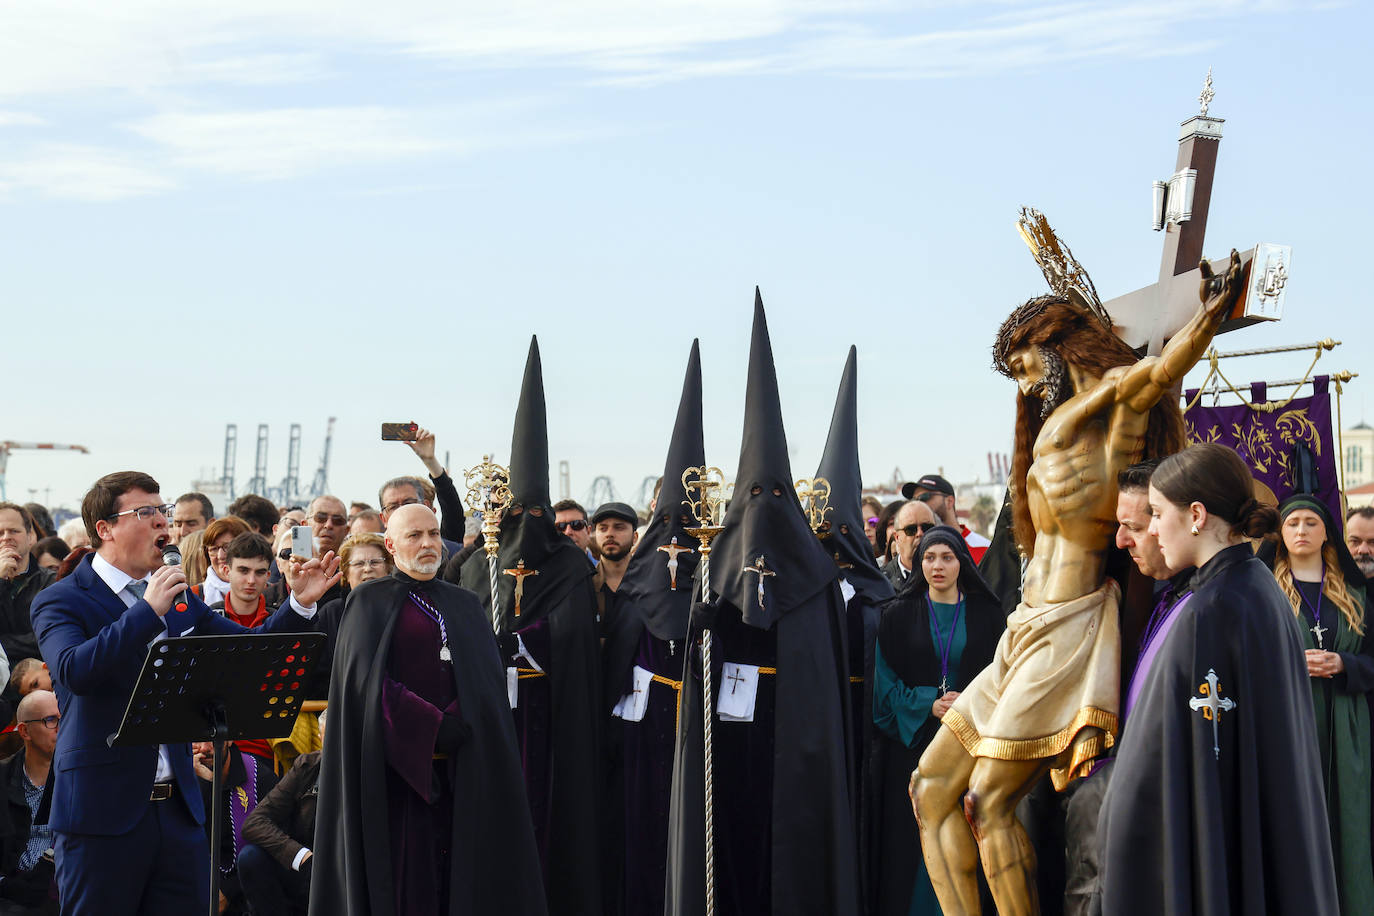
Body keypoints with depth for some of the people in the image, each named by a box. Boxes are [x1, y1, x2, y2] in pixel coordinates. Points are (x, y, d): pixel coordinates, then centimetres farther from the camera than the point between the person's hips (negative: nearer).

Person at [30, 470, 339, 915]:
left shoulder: (178, 598, 14)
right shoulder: (59, 602, -5)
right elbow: (75, 671, -24)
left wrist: (301, 604, -1)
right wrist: (149, 609, -25)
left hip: (178, 807, 6)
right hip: (103, 809, -5)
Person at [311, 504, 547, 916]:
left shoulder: (463, 603, 17)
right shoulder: (371, 601, 3)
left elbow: (489, 677, 8)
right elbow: (369, 680, -8)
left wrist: (459, 727, -10)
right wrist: (434, 729, -13)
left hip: (462, 766, 4)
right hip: (399, 763, -4)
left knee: (460, 867, -1)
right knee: (406, 867, -6)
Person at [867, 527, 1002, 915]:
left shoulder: (985, 614, 7)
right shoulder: (899, 614, 6)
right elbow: (885, 680, 2)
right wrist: (928, 704, -12)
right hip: (911, 743, 0)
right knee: (911, 839, -2)